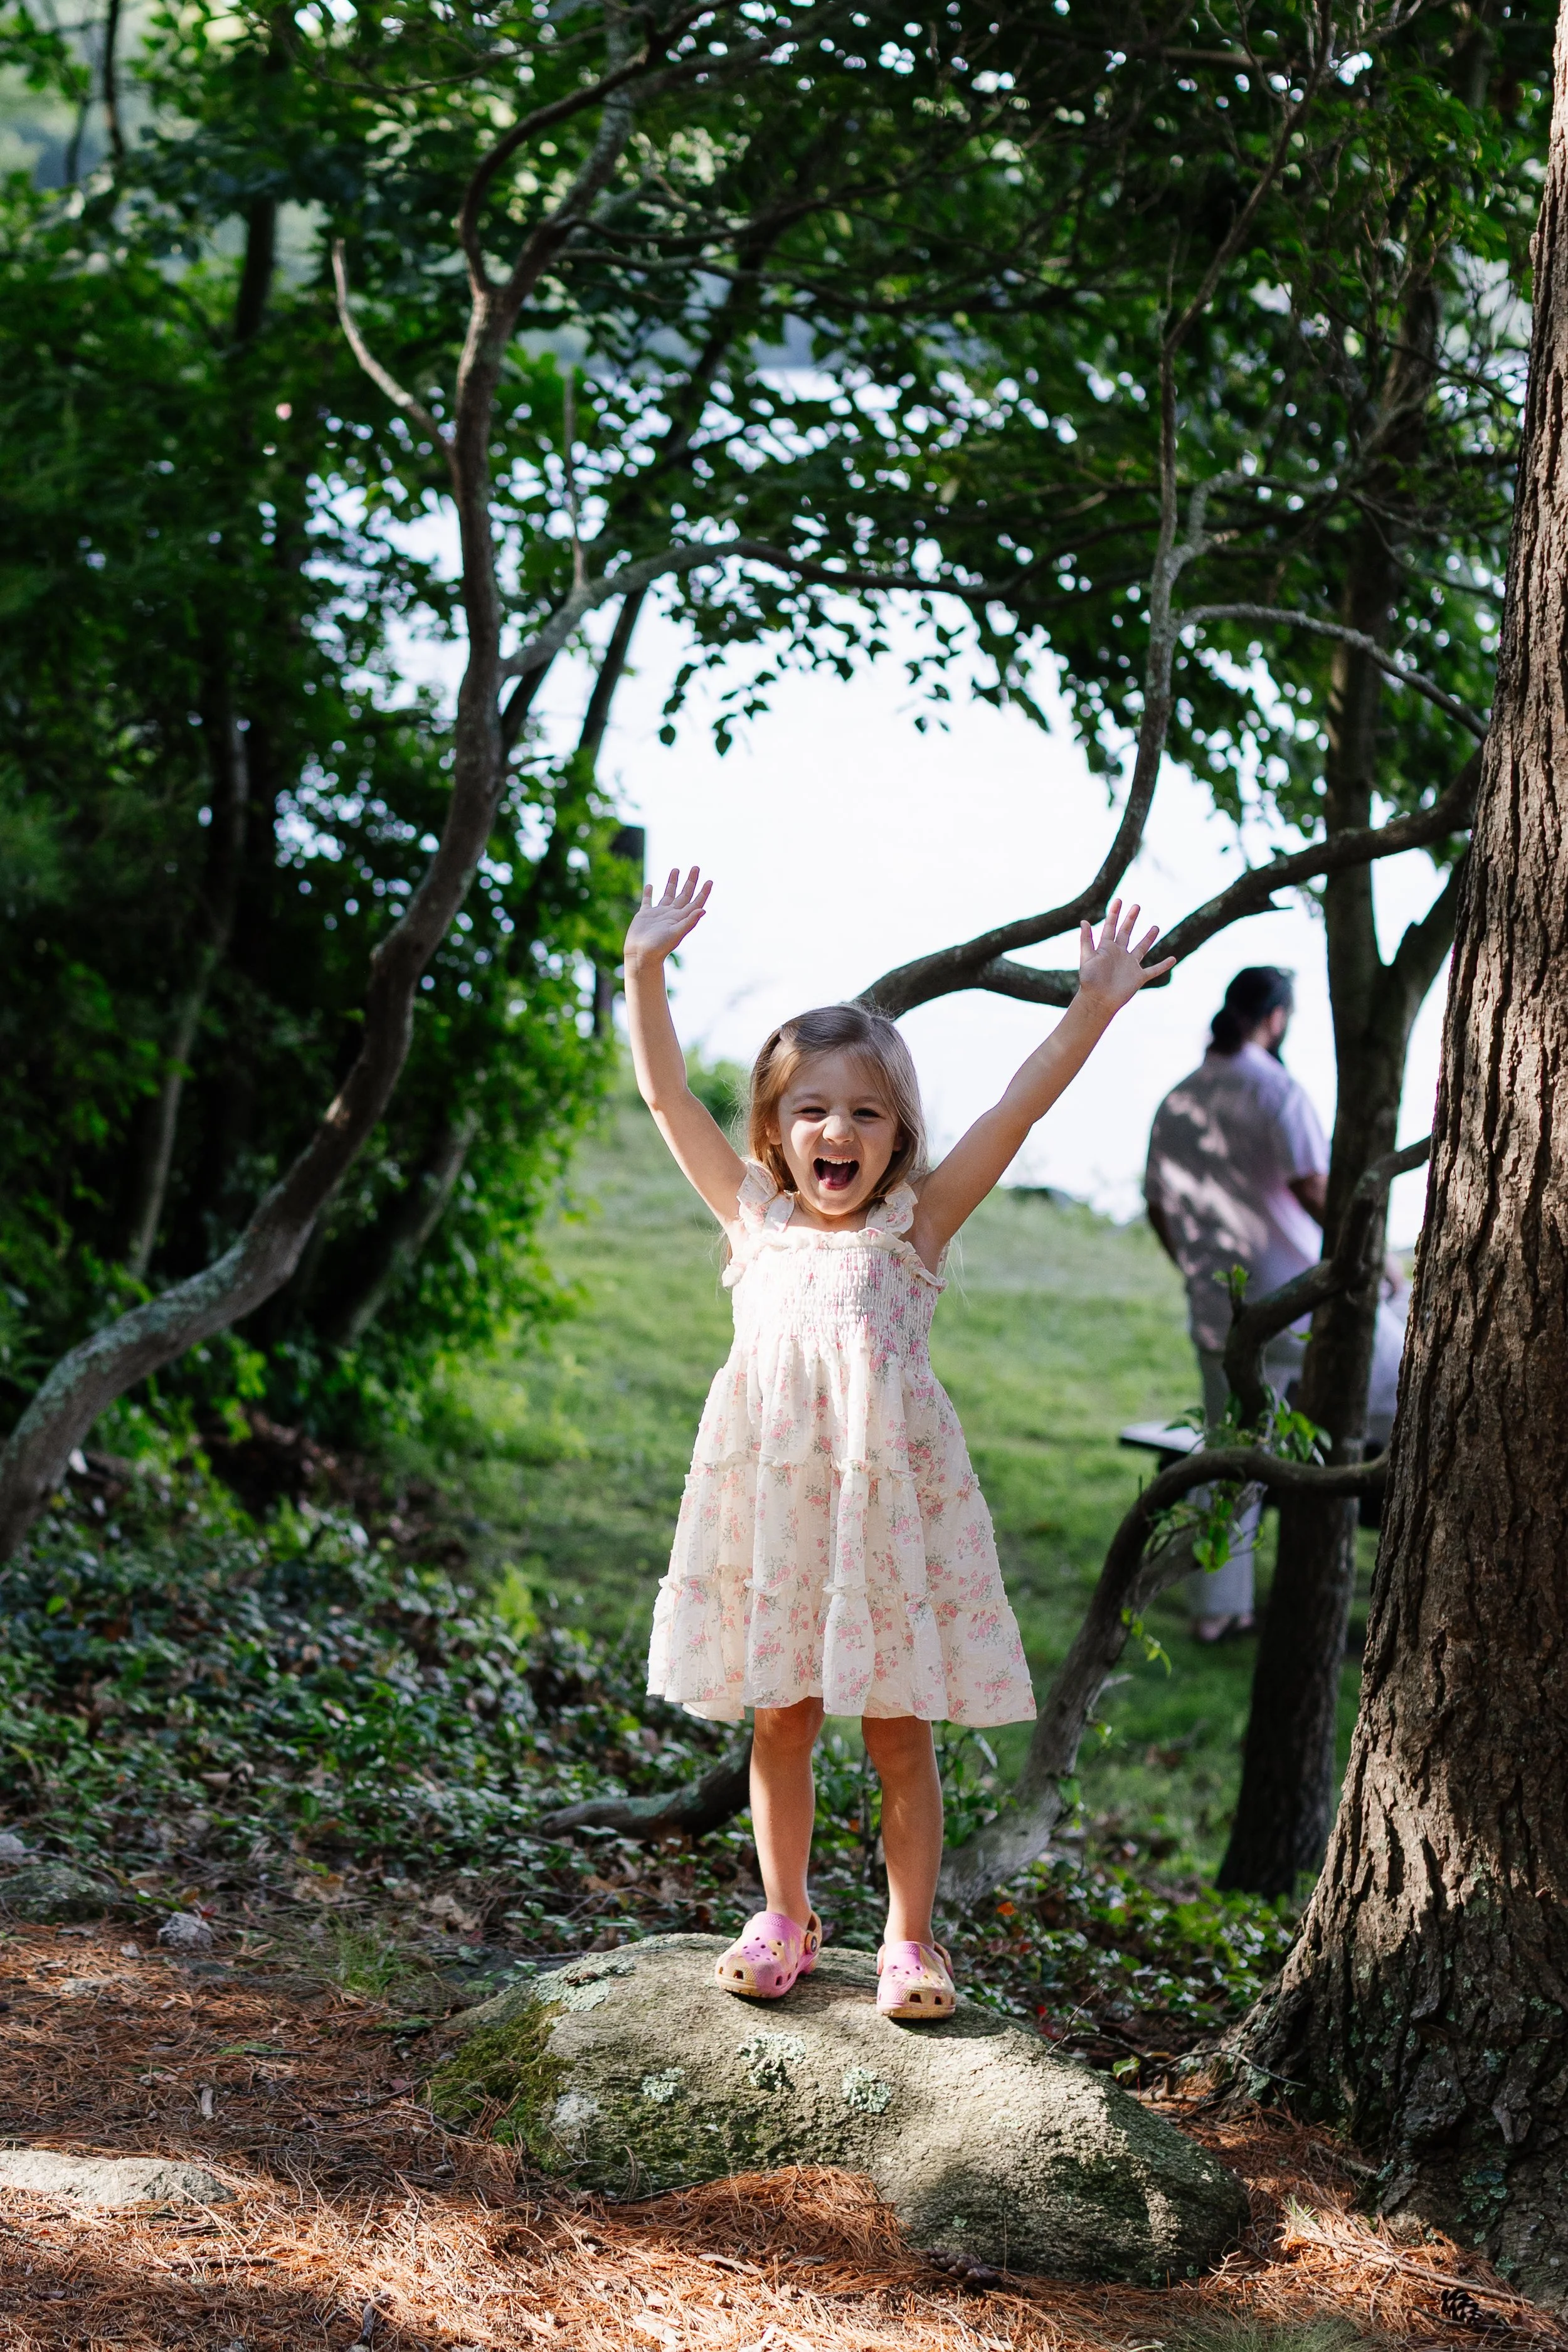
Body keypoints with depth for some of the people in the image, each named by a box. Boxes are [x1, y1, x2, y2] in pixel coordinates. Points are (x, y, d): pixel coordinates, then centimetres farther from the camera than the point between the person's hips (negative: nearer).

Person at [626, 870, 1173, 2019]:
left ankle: (911, 1937, 18)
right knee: (780, 1725, 11)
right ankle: (786, 1919, 27)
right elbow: (668, 1094, 5)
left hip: (891, 1501, -2)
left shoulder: (915, 1226, 3)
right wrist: (646, 969, -3)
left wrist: (1095, 1006, -14)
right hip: (772, 1502, 2)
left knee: (901, 1736, 5)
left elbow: (1021, 1106, -5)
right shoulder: (753, 1217, 8)